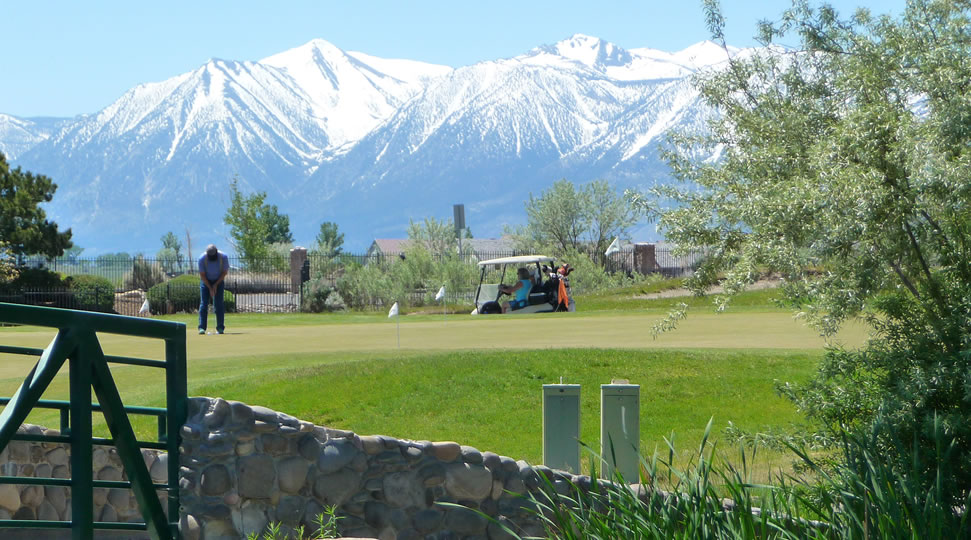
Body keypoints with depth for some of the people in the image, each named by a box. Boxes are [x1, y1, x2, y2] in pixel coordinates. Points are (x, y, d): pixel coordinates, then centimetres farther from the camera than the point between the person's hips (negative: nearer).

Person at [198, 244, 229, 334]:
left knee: (219, 304, -8)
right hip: (206, 281, 0)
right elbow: (202, 275, -14)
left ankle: (220, 327, -4)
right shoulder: (202, 258, -23)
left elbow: (224, 272, -10)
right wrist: (210, 288, -16)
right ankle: (202, 327, -11)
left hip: (219, 281, 0)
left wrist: (216, 285, -12)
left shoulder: (223, 257, -22)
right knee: (203, 304, -10)